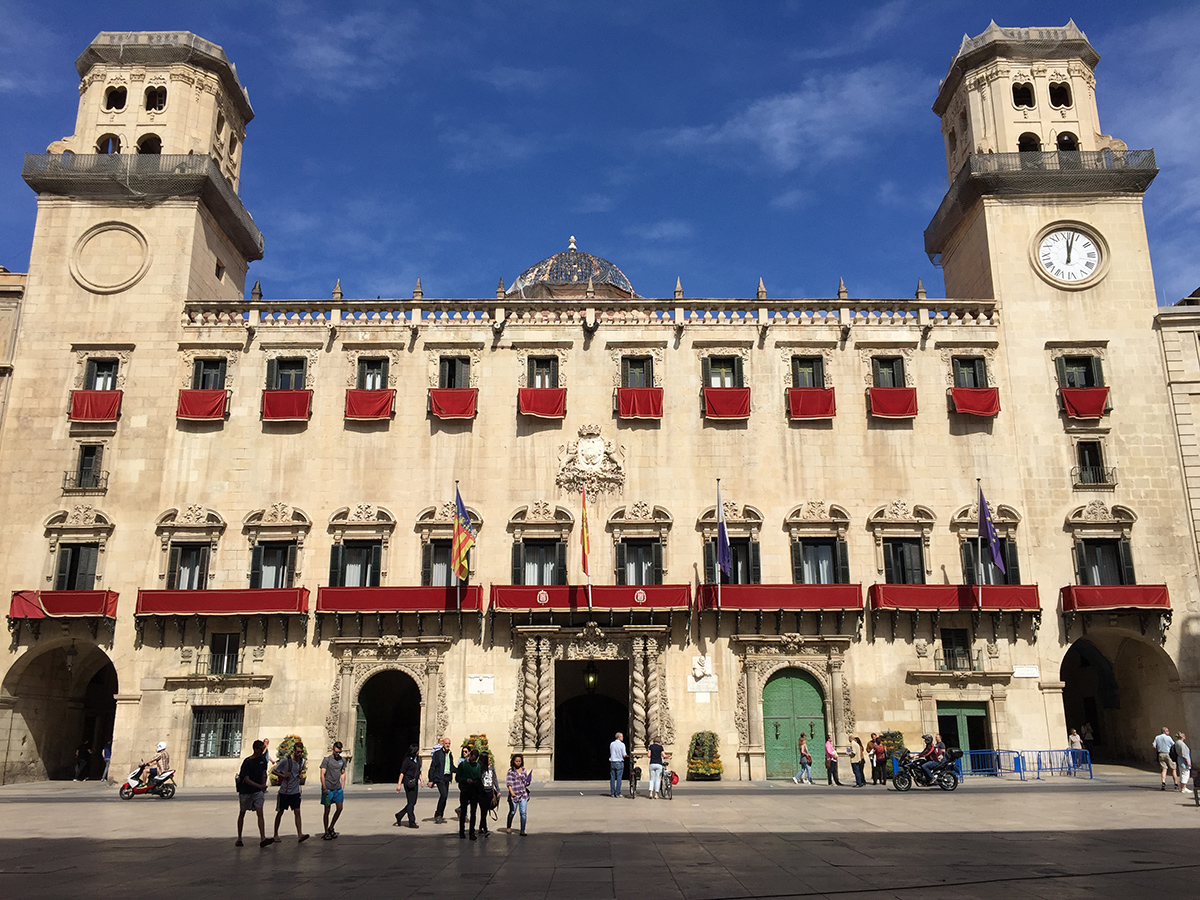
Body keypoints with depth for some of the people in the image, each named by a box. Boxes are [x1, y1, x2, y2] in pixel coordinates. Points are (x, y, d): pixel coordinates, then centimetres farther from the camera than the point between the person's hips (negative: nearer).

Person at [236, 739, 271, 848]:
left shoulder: (262, 759, 2)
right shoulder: (247, 762, -15)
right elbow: (246, 779, -21)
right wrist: (259, 786, -31)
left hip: (258, 791, 3)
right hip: (245, 791, -3)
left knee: (260, 813, -9)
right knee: (242, 814, 11)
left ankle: (262, 839, -16)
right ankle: (239, 838, 26)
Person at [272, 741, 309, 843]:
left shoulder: (302, 761, 2)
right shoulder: (285, 760, -13)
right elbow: (273, 771, -5)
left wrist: (300, 774, 3)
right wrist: (283, 775, -18)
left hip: (295, 792, 3)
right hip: (284, 792, -3)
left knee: (297, 812, -7)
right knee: (280, 812, 9)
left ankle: (300, 835, -12)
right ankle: (276, 835, 24)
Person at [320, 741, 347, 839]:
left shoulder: (342, 760, 10)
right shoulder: (327, 760, -6)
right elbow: (322, 774, -9)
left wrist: (343, 788, 13)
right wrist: (324, 788, -17)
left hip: (338, 789, 5)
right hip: (328, 789, -5)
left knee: (339, 808, 1)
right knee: (327, 810, 1)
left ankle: (331, 828, 18)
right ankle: (326, 832, 10)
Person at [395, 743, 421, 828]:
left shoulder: (417, 759, 12)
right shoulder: (407, 760, -11)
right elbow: (402, 772, -11)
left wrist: (420, 780, 10)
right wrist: (399, 784, -14)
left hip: (415, 783, 8)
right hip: (408, 782, -8)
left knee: (413, 802, 9)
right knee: (411, 802, -5)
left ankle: (399, 815, 25)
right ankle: (412, 822, 1)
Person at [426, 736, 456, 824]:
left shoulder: (449, 754, 13)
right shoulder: (438, 753, -7)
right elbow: (432, 766, -8)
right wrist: (431, 780, -12)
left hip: (447, 777, 7)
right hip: (439, 777, -7)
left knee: (444, 797, 8)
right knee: (443, 794, -18)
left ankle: (440, 816, 18)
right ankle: (437, 815, -7)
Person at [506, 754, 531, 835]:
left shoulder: (524, 770, 11)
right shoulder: (511, 771, -1)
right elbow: (508, 782, -9)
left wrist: (527, 783, -3)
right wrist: (511, 792, -22)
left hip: (523, 794, 2)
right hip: (514, 795, -2)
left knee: (523, 813, -4)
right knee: (512, 812, 11)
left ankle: (522, 831, 1)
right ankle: (508, 827, 34)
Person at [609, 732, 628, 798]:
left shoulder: (611, 744, 6)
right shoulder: (622, 744, -8)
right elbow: (624, 755, -9)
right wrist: (626, 754, 13)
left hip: (612, 762, 4)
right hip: (619, 763, -4)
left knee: (612, 778, 7)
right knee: (619, 778, 0)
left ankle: (612, 793, 9)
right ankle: (617, 793, 0)